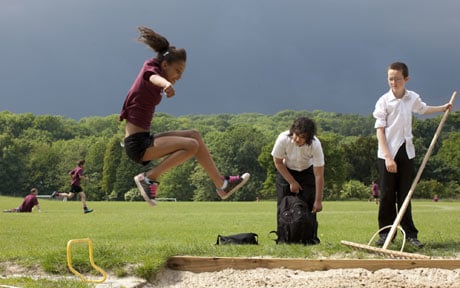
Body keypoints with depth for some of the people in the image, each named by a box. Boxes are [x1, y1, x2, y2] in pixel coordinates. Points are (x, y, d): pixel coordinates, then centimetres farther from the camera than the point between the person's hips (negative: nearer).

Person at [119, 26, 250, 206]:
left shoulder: (152, 68, 15)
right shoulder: (151, 70, -12)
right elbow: (154, 78, -39)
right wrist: (166, 84, -61)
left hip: (143, 139, 10)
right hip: (137, 143, -10)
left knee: (193, 135, 7)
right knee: (191, 145, -19)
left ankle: (221, 184, 7)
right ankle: (149, 178, -14)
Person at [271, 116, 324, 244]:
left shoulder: (315, 145, -34)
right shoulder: (283, 139, -34)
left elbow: (319, 175, -28)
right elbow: (278, 162, -15)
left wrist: (318, 201, -27)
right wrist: (292, 182, -13)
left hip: (307, 171, 0)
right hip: (285, 171, 0)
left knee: (309, 205, -10)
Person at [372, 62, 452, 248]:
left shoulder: (413, 98, 6)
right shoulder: (384, 101, -8)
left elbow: (423, 109, 31)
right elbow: (380, 130, -11)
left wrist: (443, 108, 30)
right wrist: (388, 157, -17)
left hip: (406, 152, 3)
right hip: (387, 153, -3)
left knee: (405, 194, 6)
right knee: (387, 195, 0)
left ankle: (410, 234, 9)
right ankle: (385, 233, 9)